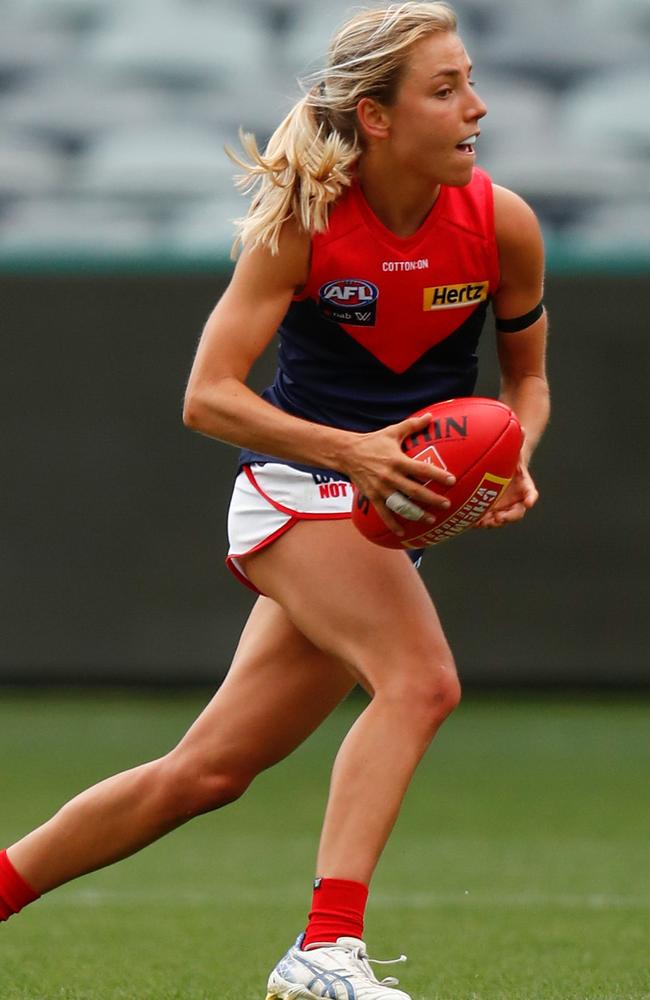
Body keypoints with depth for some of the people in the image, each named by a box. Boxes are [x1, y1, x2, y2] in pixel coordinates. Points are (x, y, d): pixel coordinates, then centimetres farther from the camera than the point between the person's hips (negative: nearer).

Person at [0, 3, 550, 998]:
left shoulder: (501, 224, -5)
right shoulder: (304, 220, -15)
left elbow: (527, 375, 11)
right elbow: (207, 396, -15)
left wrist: (514, 461, -11)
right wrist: (348, 451, -28)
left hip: (391, 514, 5)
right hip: (296, 490, -5)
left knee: (208, 770, 6)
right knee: (420, 680, -29)